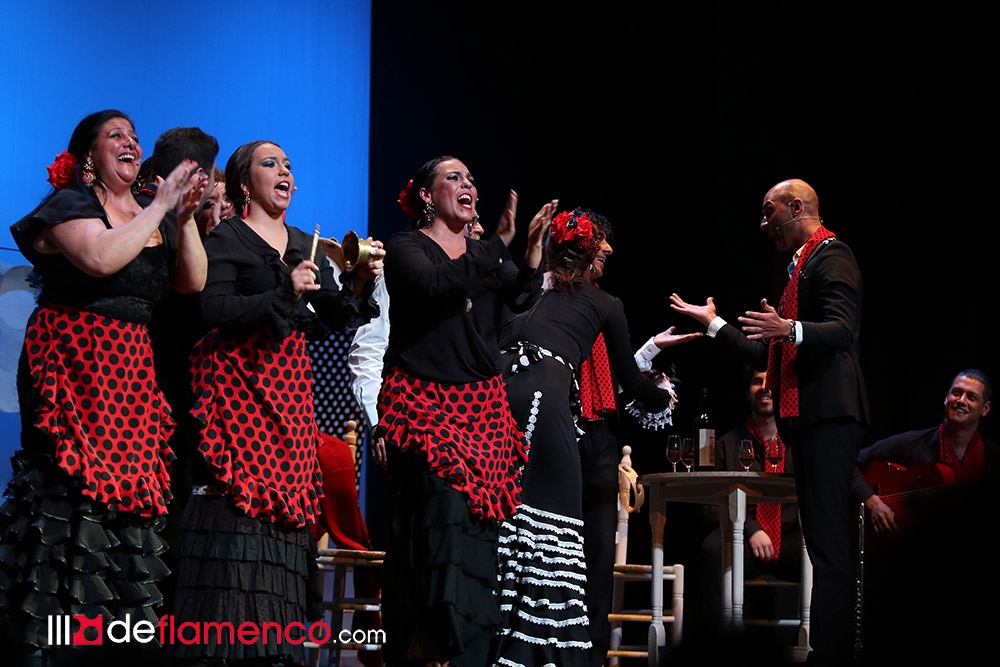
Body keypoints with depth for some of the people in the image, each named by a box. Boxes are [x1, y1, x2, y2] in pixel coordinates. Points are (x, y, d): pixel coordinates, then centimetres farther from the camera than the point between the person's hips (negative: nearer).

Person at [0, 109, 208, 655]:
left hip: (131, 366, 7)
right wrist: (160, 208, -14)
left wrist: (185, 217, -2)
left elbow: (193, 282, 10)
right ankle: (54, 636, -11)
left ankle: (121, 622, 2)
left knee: (129, 490, 0)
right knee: (75, 485, -12)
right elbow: (101, 258, -21)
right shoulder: (70, 205, -2)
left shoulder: (150, 219, 18)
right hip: (74, 362, -7)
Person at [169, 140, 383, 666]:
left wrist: (359, 282, -3)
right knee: (239, 495, -14)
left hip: (289, 383, 6)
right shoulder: (225, 238, 0)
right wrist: (283, 294, -19)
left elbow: (331, 319, 14)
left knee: (287, 492, -1)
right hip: (240, 377, -6)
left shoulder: (307, 246, 18)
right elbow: (214, 311, -13)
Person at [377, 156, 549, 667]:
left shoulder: (485, 254, 17)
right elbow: (436, 286, -20)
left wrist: (532, 256, -10)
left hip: (482, 406, 5)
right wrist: (499, 245, -20)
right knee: (440, 514, -16)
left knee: (477, 522, -3)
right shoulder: (406, 248, 1)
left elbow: (517, 308, 3)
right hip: (423, 400, -5)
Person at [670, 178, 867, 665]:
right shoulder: (801, 265, 25)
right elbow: (767, 354, 27)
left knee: (830, 543, -15)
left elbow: (843, 330, -19)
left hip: (828, 415, -11)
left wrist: (790, 329, -33)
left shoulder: (831, 256, -5)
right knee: (821, 541, 10)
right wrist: (713, 323, 28)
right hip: (804, 417, 11)